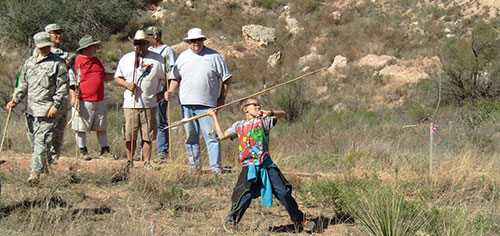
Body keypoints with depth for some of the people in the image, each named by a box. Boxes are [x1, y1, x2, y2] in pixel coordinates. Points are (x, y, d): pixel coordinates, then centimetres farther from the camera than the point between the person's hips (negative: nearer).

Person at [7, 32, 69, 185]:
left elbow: (63, 86, -5)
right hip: (31, 109, 6)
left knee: (41, 143, -12)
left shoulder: (57, 63, -2)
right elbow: (23, 85, 23)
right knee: (36, 141, 11)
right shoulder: (29, 63, 16)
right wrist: (15, 100, 14)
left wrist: (56, 105, -13)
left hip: (47, 110, -6)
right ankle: (45, 168, 25)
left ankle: (35, 174, -16)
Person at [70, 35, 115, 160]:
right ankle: (83, 151, 10)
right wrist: (73, 97, -15)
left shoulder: (96, 61, 17)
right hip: (83, 101, -7)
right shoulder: (77, 61, -7)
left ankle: (105, 150, 15)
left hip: (99, 101, 7)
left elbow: (103, 77, 25)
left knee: (102, 127, 9)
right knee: (81, 128, 1)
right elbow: (71, 80, -9)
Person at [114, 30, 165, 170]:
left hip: (149, 104, -1)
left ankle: (146, 162, 9)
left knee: (147, 136, 1)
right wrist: (126, 84, -5)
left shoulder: (158, 59, 4)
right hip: (130, 104, 1)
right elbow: (117, 78, 14)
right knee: (130, 135, 2)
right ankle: (129, 161, 12)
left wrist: (163, 92, 1)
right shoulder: (126, 58, 10)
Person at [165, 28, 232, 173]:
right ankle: (194, 166, 16)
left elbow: (227, 78, 6)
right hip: (187, 103, 4)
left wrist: (222, 98, 0)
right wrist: (171, 91, 1)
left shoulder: (214, 56, 3)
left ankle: (216, 167, -3)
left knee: (211, 136, -8)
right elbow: (176, 78, 19)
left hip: (207, 104, -3)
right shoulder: (183, 57, 12)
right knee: (190, 136, 7)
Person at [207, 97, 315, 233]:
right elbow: (222, 136, 5)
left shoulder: (263, 121, 6)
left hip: (266, 165, 0)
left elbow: (282, 114, -4)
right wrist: (214, 117, 10)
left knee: (284, 192, -1)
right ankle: (231, 221, 10)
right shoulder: (239, 126, 11)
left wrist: (270, 113, -25)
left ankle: (299, 219, 14)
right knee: (245, 196, -12)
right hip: (249, 168, 0)